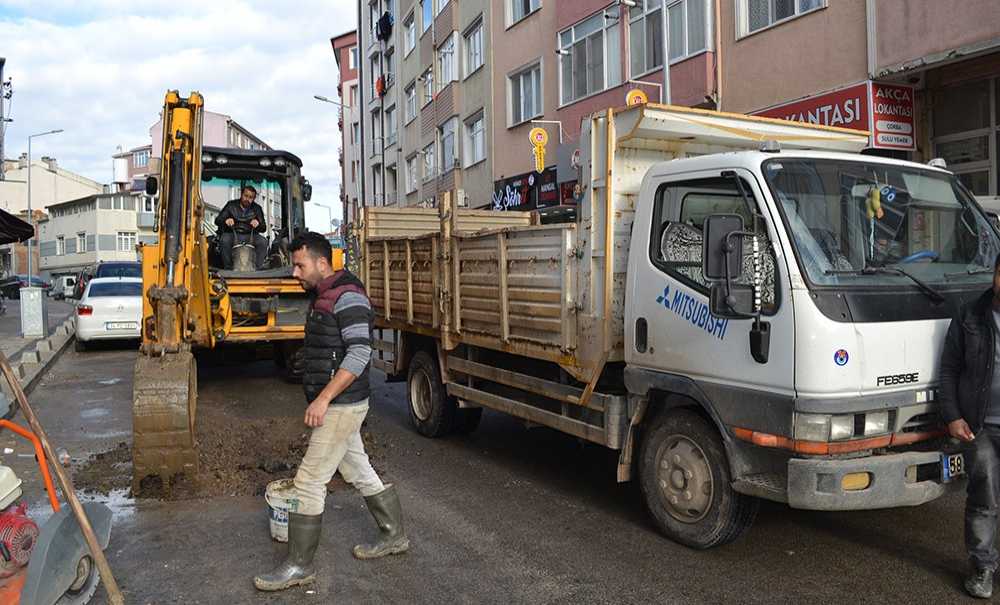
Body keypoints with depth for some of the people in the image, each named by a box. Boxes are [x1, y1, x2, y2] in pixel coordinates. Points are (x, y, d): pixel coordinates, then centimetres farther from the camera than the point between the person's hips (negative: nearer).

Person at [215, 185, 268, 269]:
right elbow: (217, 220, 3)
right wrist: (225, 221, -21)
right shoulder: (231, 205, 8)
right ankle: (228, 268, -24)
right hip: (232, 234, -1)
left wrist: (258, 224, -20)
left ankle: (257, 268, -24)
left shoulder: (257, 209, 10)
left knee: (263, 241, -29)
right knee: (224, 240, -34)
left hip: (249, 236, 1)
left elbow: (263, 228, 5)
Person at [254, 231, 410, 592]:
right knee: (360, 473, 18)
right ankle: (394, 536, 32)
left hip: (342, 406, -10)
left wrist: (323, 399, -26)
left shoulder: (347, 297, -18)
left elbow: (359, 353, -25)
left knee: (309, 482, -4)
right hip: (337, 404, 10)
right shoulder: (323, 296, 13)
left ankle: (299, 566, 8)